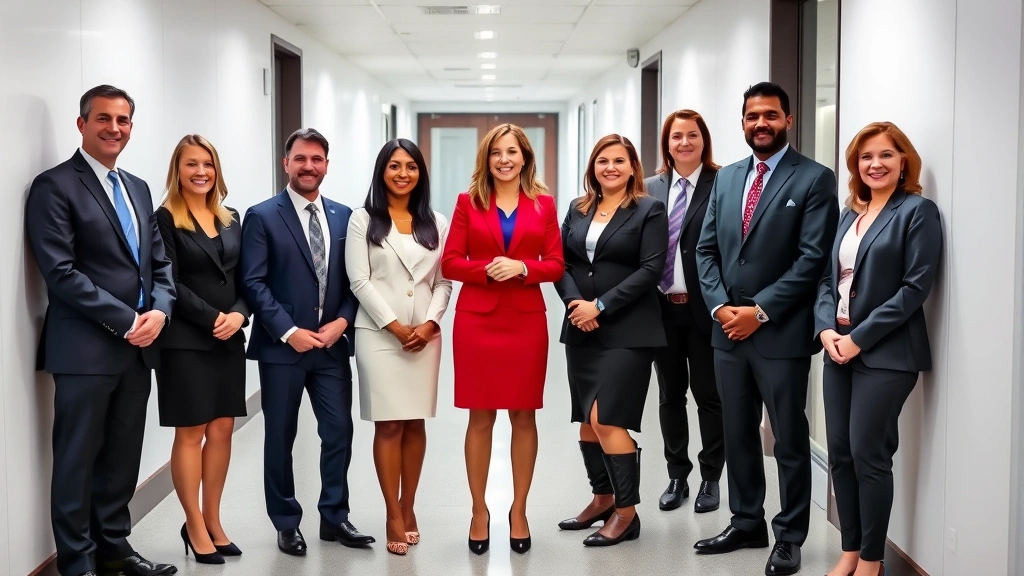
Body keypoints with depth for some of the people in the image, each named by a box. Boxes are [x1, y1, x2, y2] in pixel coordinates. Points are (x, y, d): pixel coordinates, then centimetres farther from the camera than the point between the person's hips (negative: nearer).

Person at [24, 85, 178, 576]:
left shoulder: (138, 189, 16)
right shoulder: (55, 186, -7)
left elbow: (159, 263, 16)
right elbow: (61, 273, -15)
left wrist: (158, 312, -5)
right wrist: (126, 321, -16)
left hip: (138, 347, 7)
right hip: (86, 348, -7)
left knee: (123, 458, 14)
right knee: (78, 460, 3)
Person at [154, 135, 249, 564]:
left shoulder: (230, 219, 13)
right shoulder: (165, 220, -5)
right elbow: (170, 284, -11)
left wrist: (238, 314, -8)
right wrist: (213, 319, -16)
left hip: (229, 340, 6)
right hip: (186, 341, -5)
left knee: (222, 431, 7)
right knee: (191, 433, 1)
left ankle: (213, 521, 18)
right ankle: (195, 526, 11)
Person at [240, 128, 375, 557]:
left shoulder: (344, 216, 9)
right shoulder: (262, 216, -3)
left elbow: (354, 279, 8)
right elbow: (253, 283, -9)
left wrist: (342, 321, -7)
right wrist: (289, 331, -15)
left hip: (332, 344, 3)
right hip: (281, 346, -3)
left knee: (339, 431, 5)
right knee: (280, 437, 7)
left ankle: (334, 517, 20)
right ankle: (287, 523, 20)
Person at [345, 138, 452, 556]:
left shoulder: (435, 223, 10)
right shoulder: (363, 220, 1)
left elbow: (444, 282, 8)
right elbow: (360, 281, -5)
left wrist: (429, 323, -8)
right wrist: (396, 327, -11)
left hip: (425, 334, 3)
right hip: (379, 333, -3)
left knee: (415, 424, 6)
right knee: (388, 424, -2)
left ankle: (408, 508, 18)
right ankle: (394, 517, 5)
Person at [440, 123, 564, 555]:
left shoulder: (543, 204, 6)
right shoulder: (468, 202, 4)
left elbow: (556, 265, 3)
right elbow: (450, 263, -1)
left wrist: (522, 268, -15)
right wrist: (487, 269, -17)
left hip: (526, 321, 1)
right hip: (476, 320, -1)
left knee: (524, 417, 6)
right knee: (480, 418, 4)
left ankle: (519, 511, 18)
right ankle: (479, 511, 16)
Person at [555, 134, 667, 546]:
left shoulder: (649, 210, -2)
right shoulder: (577, 210, 12)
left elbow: (651, 269, -11)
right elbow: (561, 263, 7)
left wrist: (600, 306, -16)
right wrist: (575, 303, -12)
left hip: (627, 331, -6)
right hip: (581, 330, 6)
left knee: (607, 419, -11)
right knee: (587, 420, 10)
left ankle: (627, 512, -1)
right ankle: (603, 497, 26)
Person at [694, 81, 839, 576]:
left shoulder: (815, 179, -6)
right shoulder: (727, 177, 12)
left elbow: (813, 258, -13)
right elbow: (707, 249, 10)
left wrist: (760, 311, -16)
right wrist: (720, 306, -5)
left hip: (782, 333, -6)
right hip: (727, 329, 6)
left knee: (790, 440, 6)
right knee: (737, 434, 15)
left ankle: (789, 536, 18)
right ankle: (746, 522, 29)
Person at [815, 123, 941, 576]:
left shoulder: (917, 211, -6)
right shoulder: (850, 214, 14)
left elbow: (915, 287, -14)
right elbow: (828, 278, 13)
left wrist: (860, 338, -16)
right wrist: (826, 328, -5)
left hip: (885, 352, -7)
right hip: (840, 348, 7)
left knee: (868, 454, -3)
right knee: (839, 453, 7)